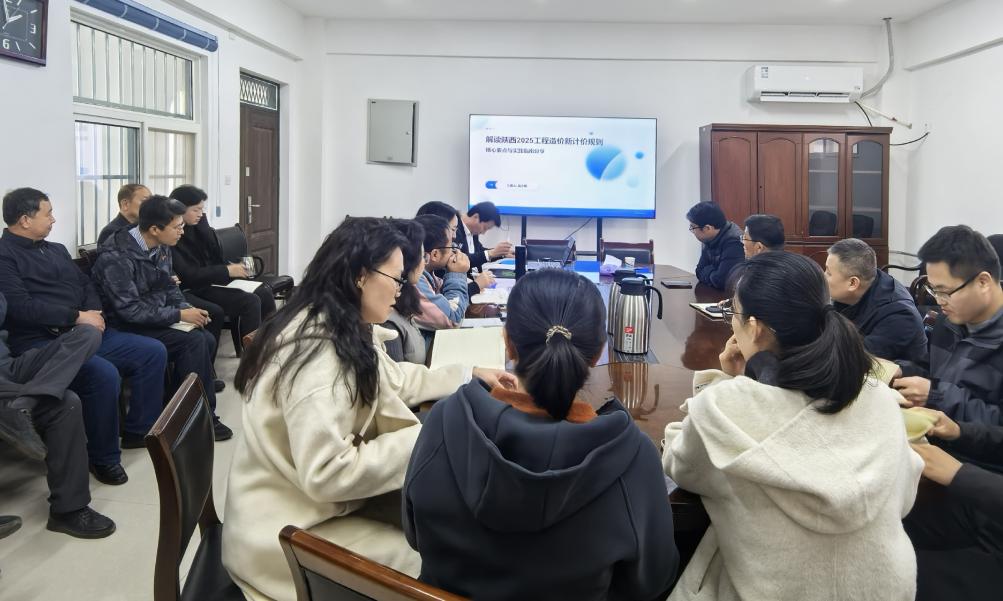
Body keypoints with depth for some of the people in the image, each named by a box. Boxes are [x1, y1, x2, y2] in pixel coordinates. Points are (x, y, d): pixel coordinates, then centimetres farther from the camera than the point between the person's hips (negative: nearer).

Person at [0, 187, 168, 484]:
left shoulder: (56, 249, 20)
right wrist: (78, 317, -16)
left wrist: (94, 313, -3)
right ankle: (104, 457, -13)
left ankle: (138, 430, 12)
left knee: (153, 351, 1)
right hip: (43, 342, -9)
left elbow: (86, 284, 19)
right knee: (104, 374, -33)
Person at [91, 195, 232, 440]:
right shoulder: (116, 257, -22)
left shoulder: (161, 248, 2)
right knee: (193, 341, -23)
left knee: (208, 340, -12)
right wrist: (179, 315, -23)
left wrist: (187, 308, -4)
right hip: (128, 327, -8)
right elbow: (129, 310, -25)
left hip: (158, 317, 8)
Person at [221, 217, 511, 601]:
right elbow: (327, 474, -31)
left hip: (321, 499, 9)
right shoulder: (317, 351, -28)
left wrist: (471, 375, 15)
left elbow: (392, 380, 19)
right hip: (287, 529, -9)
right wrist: (426, 439, -25)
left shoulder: (345, 331, 2)